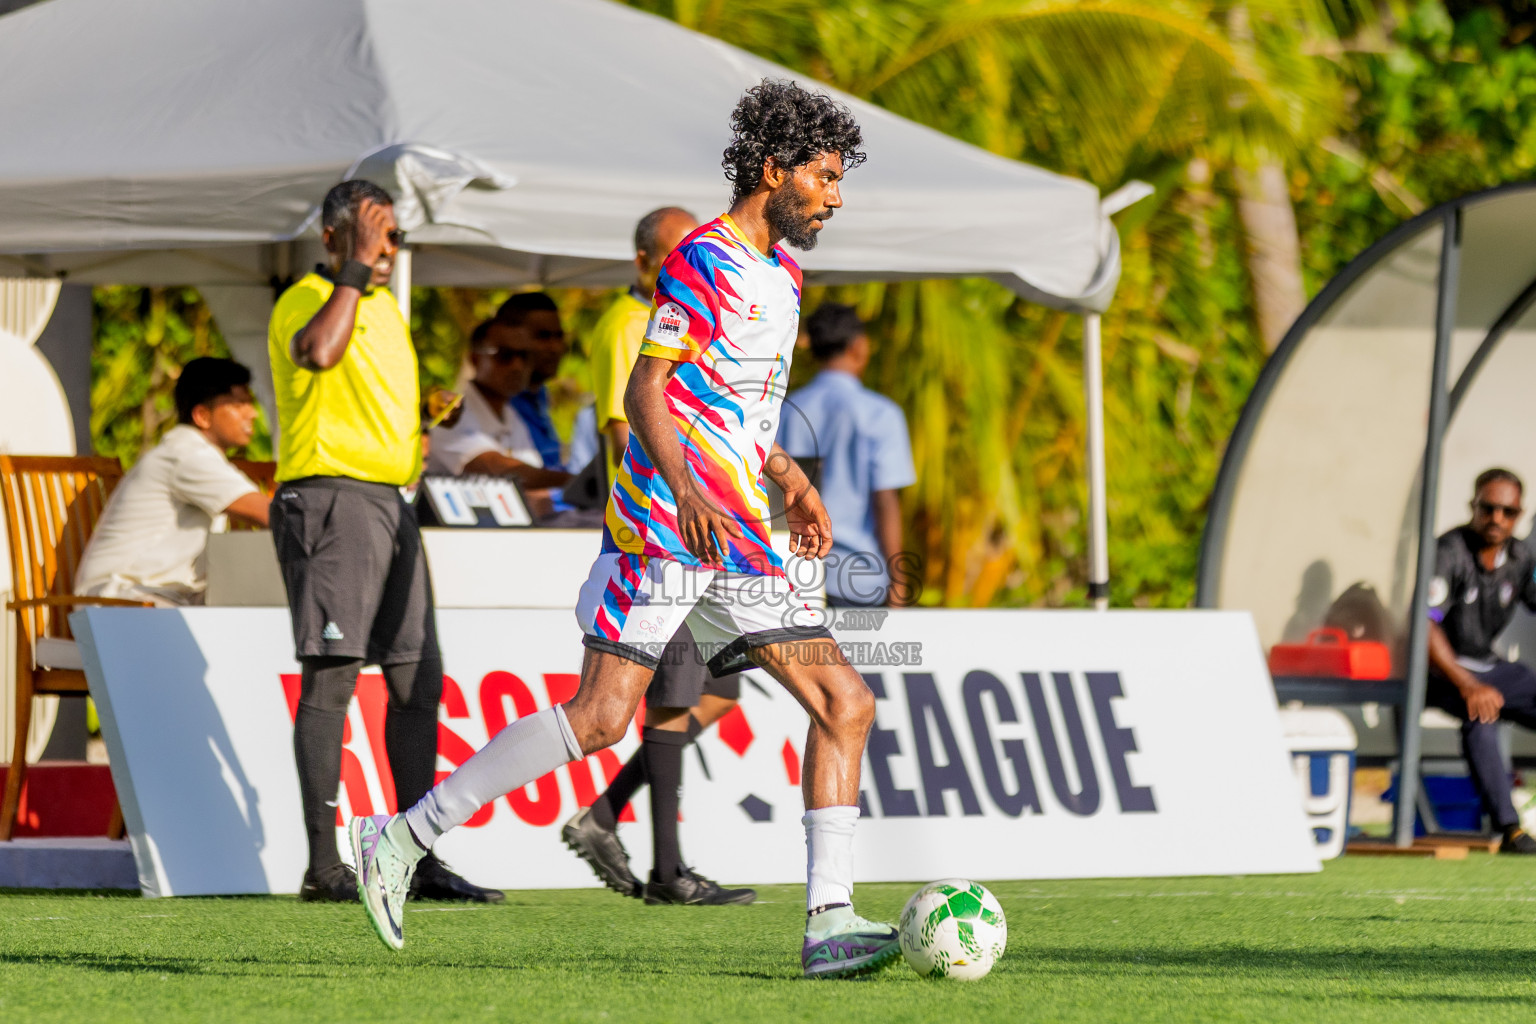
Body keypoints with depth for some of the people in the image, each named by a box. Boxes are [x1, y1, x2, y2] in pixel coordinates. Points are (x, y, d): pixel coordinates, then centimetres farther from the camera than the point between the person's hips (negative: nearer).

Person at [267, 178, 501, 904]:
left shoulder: (384, 306, 21)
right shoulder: (307, 300, -6)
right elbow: (319, 351, -31)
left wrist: (431, 418, 19)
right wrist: (355, 267, -22)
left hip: (388, 502, 9)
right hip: (330, 495, -9)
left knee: (418, 680, 7)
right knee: (331, 674, -12)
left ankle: (420, 862, 12)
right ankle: (323, 864, -14)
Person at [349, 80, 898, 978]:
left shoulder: (781, 270, 20)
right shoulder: (706, 261, -9)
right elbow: (644, 389, -16)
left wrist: (793, 484, 28)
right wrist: (685, 492, -29)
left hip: (739, 541, 9)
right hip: (662, 528, -9)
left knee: (847, 703, -2)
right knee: (602, 714, -15)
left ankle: (830, 921, -5)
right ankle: (401, 838, -7)